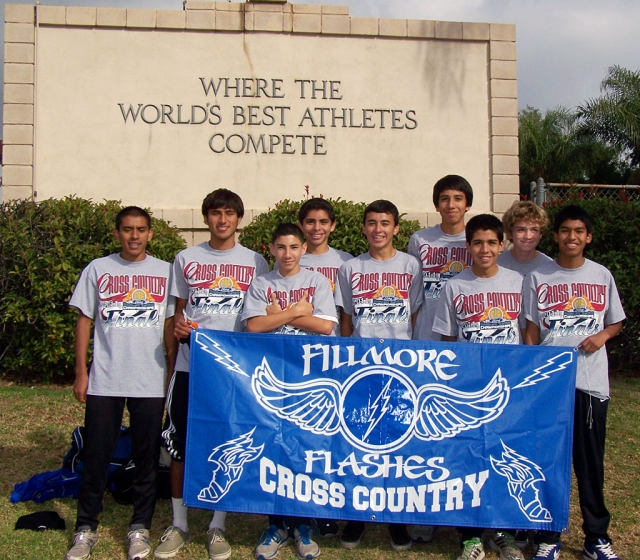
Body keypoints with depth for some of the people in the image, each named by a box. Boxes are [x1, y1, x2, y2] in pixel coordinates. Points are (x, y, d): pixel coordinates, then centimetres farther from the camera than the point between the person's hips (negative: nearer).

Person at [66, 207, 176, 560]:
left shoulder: (165, 272, 4)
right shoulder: (98, 269, 3)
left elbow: (170, 325, 8)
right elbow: (84, 321, 5)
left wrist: (174, 370, 4)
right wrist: (81, 372, 0)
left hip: (151, 382, 0)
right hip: (104, 381, 0)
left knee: (147, 458, 7)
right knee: (96, 456, 5)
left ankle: (139, 528, 20)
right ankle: (86, 528, 19)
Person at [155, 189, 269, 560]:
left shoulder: (255, 262, 5)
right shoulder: (186, 259, 8)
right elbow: (179, 308, 14)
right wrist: (179, 327, -8)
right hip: (190, 365, 1)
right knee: (180, 446, 4)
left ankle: (217, 527, 20)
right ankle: (179, 524, 20)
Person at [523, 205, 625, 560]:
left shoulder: (602, 276, 5)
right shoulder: (538, 278, 2)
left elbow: (616, 322, 15)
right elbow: (532, 332, 4)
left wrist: (602, 335, -7)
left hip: (591, 382, 1)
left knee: (591, 463, 8)